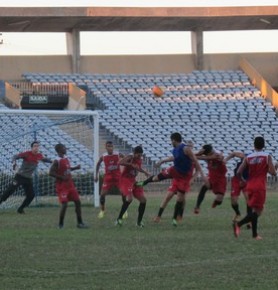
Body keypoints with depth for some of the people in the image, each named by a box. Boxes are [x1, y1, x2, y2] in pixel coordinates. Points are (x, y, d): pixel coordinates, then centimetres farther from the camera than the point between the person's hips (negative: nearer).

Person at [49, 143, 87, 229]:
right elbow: (51, 173, -21)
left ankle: (80, 222, 12)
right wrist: (62, 177, -25)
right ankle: (61, 224, 1)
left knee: (77, 202, 5)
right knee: (64, 204, -13)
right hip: (62, 186, -8)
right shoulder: (57, 161, -16)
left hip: (70, 185, 8)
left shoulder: (66, 159, 9)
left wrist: (75, 168, 8)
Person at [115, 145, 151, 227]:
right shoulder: (130, 158, -13)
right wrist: (131, 164, -37)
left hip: (133, 181, 8)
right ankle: (119, 219, -21)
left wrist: (145, 172, 14)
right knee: (129, 198, -29)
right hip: (125, 180, -8)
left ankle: (139, 221, 13)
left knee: (143, 200, 3)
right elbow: (120, 162, -33)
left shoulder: (139, 160, 9)